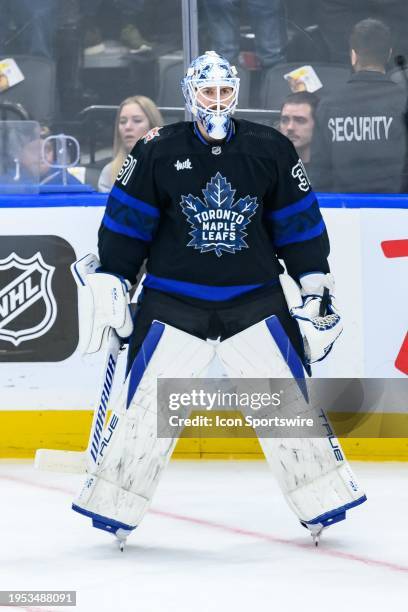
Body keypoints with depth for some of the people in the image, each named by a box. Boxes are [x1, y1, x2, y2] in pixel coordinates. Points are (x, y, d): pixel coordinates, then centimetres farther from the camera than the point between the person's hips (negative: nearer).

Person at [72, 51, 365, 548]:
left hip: (255, 298, 1)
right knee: (148, 403, -5)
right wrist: (109, 282, 0)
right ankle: (112, 506, 7)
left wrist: (315, 287, 4)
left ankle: (323, 502, 10)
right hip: (173, 300, -1)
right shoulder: (157, 152, -4)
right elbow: (125, 222, 2)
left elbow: (300, 223, 6)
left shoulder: (272, 151, 0)